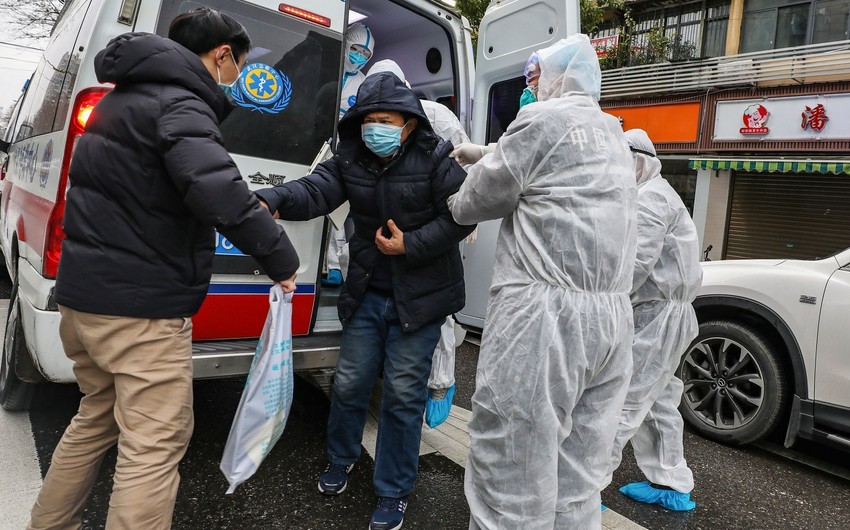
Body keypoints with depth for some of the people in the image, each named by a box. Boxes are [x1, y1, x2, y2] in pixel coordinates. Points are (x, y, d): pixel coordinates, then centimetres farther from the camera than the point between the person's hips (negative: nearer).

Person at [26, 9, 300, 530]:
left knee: (98, 416, 26)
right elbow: (216, 189, -32)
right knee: (155, 445, -2)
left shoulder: (123, 99, 17)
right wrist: (282, 257, -22)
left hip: (83, 292, 10)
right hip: (140, 306, -10)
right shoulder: (179, 103, -14)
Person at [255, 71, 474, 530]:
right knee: (349, 382, 12)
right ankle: (341, 457, 43)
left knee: (403, 393, 3)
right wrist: (272, 201, -35)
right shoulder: (350, 160, 1)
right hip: (367, 293, 4)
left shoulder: (435, 160, -10)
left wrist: (412, 245, -18)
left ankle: (394, 492, 24)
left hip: (420, 297, -4)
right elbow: (314, 191, -14)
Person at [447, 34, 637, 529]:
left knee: (513, 478, 0)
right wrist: (487, 155, 39)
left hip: (546, 310, -9)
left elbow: (479, 200, 3)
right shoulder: (613, 136, 21)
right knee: (578, 485, 14)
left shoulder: (542, 119, -3)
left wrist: (457, 204, 23)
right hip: (612, 315, 9)